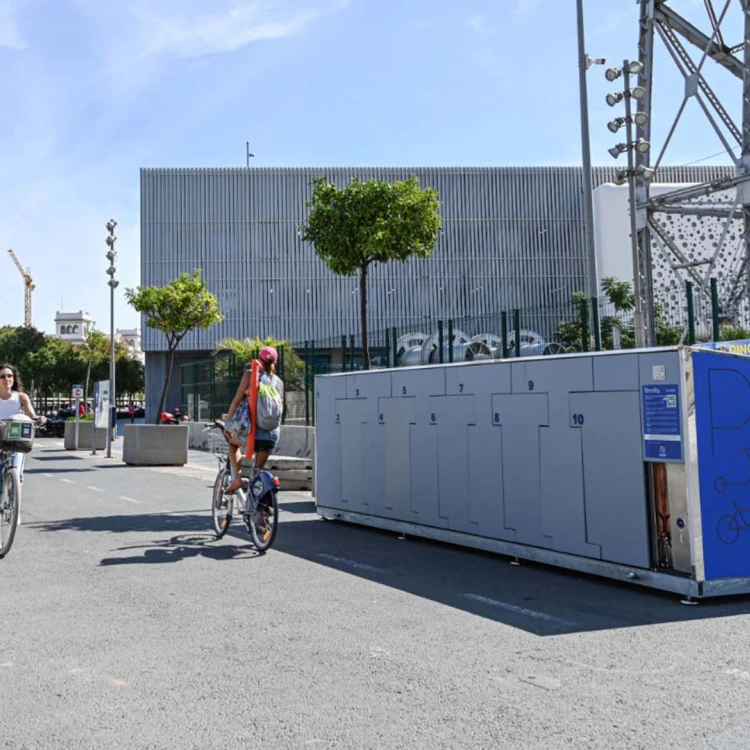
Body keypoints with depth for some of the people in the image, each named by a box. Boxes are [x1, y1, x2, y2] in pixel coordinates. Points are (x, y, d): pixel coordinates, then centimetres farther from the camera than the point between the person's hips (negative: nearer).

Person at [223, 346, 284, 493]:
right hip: (271, 434, 3)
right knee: (258, 472, 14)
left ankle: (237, 477, 9)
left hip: (251, 429, -3)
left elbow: (237, 400, -2)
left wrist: (228, 422, 6)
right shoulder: (279, 382, 12)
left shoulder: (251, 374, 0)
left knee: (233, 443, 30)